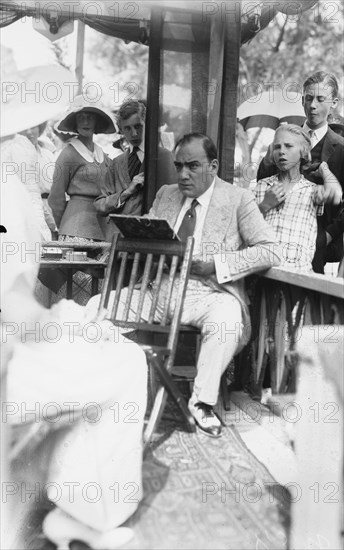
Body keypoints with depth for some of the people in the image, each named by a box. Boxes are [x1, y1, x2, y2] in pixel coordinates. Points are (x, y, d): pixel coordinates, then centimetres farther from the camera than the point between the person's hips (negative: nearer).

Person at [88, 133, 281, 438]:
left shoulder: (238, 199, 0)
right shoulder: (165, 195, 16)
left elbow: (270, 251, -8)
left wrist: (214, 265, -17)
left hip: (209, 293, -4)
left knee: (226, 319, -38)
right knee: (98, 305, -14)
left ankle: (203, 401, -18)